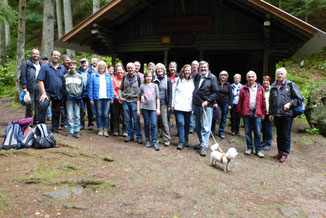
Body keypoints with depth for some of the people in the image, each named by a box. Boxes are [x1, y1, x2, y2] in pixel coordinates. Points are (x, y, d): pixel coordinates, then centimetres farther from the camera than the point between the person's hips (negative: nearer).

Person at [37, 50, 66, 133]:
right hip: (48, 92, -3)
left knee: (56, 112, 10)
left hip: (59, 94, 3)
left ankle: (55, 129, 23)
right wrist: (43, 93, -14)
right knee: (43, 105, -28)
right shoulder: (45, 67, -1)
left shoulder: (62, 68, 11)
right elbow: (40, 80, -7)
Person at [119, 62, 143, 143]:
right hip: (125, 101, 3)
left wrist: (139, 97, -5)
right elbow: (120, 88, 16)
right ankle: (130, 135, 17)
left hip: (134, 101, -3)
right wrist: (120, 97, 3)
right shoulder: (124, 77, 9)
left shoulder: (138, 77, 2)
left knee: (136, 120, -4)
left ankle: (139, 136, 6)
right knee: (128, 119, 7)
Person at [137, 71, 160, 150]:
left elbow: (157, 98, 8)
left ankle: (154, 141, -1)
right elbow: (139, 98, 8)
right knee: (146, 124, 7)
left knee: (153, 124, -7)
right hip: (144, 107, 0)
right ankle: (148, 140, 19)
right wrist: (138, 109, 4)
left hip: (153, 107, 0)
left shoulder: (155, 85, 8)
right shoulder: (142, 86, 6)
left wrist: (158, 108, 2)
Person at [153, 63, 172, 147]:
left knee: (164, 122, -3)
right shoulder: (154, 79, 6)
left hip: (163, 104, -1)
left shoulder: (167, 80, 4)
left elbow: (170, 93, 4)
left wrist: (169, 105, -2)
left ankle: (167, 139, 7)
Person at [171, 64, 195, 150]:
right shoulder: (178, 80, 5)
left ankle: (186, 140, 25)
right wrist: (172, 105, 2)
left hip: (188, 106, 2)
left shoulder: (193, 81, 10)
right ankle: (181, 141, -1)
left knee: (187, 123, 10)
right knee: (180, 123, -9)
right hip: (179, 106, -2)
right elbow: (173, 92, 5)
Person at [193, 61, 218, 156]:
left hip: (207, 105, -6)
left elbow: (215, 92, -6)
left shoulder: (212, 78, -3)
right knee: (198, 126, 12)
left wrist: (207, 101, -15)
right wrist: (194, 100, 11)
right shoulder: (196, 77, 13)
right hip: (197, 105, 6)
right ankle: (201, 142, 25)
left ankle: (204, 146, -7)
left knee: (205, 127, -9)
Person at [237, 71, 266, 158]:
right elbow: (240, 102, 5)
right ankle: (249, 148, 20)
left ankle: (258, 150, 10)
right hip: (246, 113, 0)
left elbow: (263, 102, 8)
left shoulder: (260, 88, 7)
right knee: (247, 132, 8)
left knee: (258, 132, 0)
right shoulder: (243, 89, 6)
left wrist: (263, 113, 5)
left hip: (257, 113, 0)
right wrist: (239, 112, 0)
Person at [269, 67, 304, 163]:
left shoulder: (291, 85, 0)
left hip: (287, 114, -4)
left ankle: (285, 154, 10)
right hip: (276, 115, 4)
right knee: (279, 134, 13)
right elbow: (271, 102, 17)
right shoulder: (273, 86, 12)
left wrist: (290, 104, -12)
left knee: (286, 135, 0)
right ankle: (280, 152, 25)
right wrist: (271, 113, 13)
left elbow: (300, 98, 0)